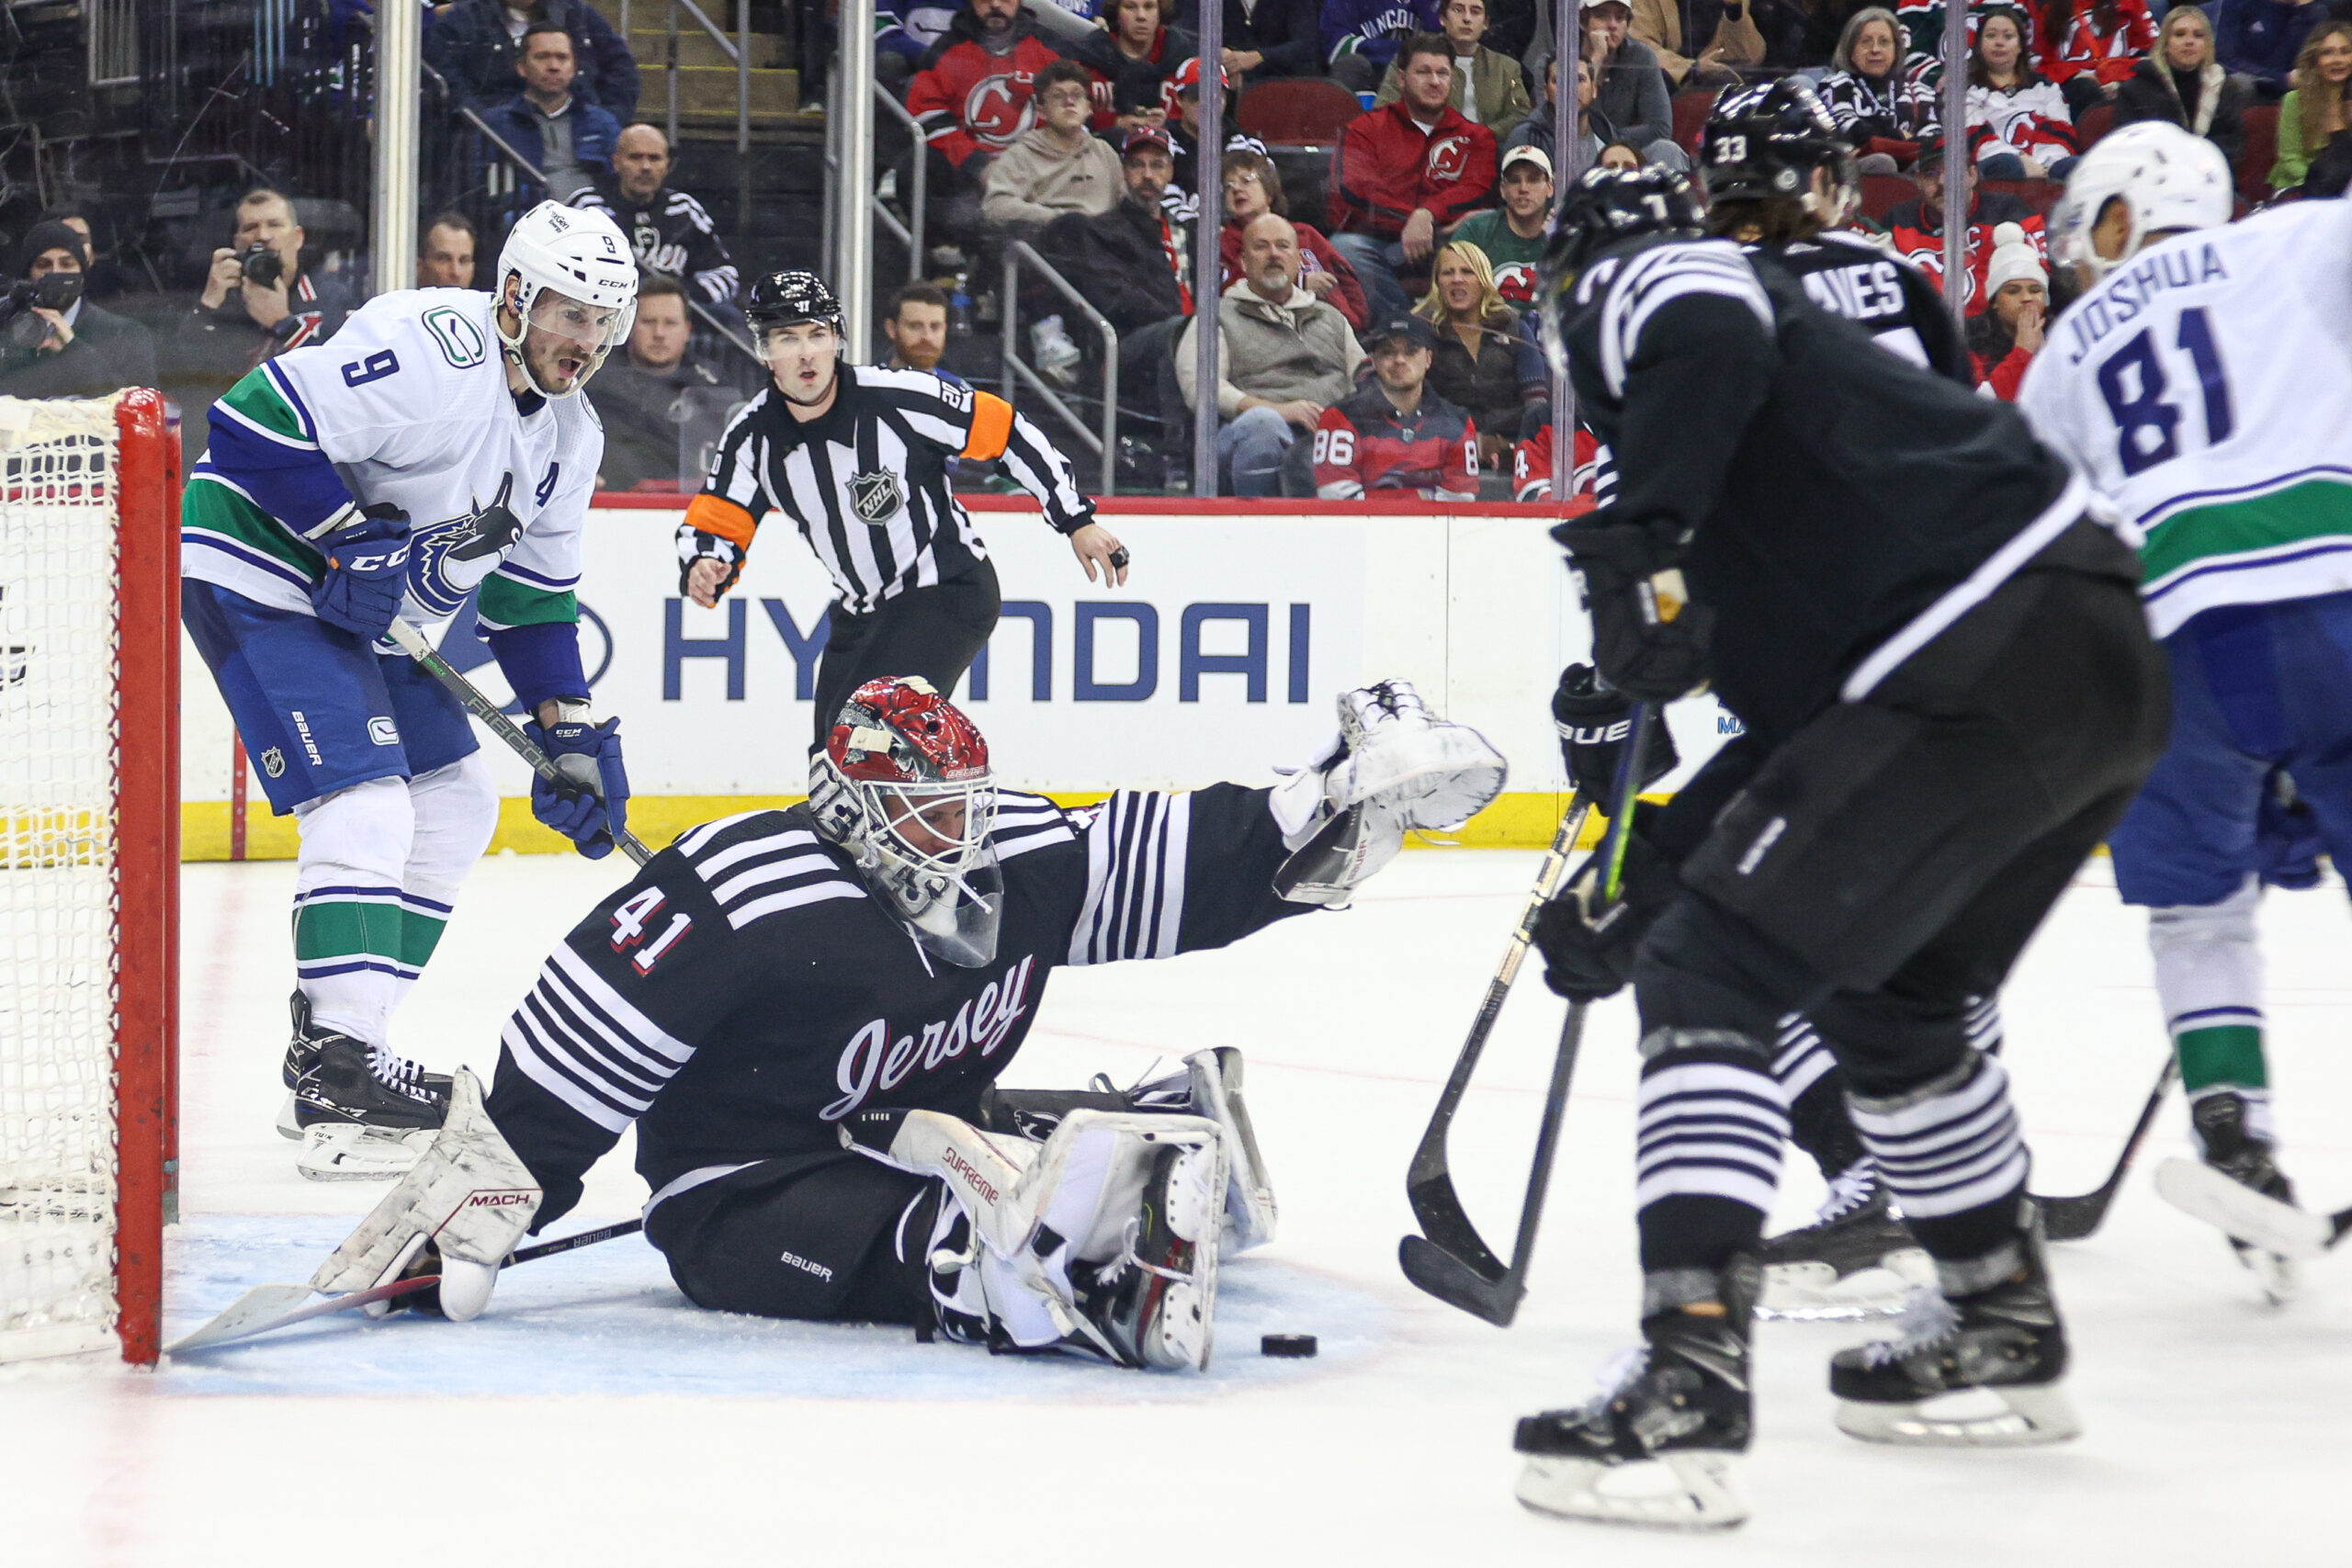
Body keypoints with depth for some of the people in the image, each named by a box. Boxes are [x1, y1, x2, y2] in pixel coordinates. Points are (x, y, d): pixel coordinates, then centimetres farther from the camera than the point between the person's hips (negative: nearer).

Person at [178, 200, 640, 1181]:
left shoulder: (569, 439, 7)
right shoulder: (432, 350, -24)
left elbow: (533, 599, 16)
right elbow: (253, 422, -28)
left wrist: (570, 734, 9)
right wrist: (353, 542, -27)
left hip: (362, 610, 10)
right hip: (257, 575, -10)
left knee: (456, 805, 12)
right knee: (365, 808, -20)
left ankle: (332, 1056, 17)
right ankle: (342, 1084, -22)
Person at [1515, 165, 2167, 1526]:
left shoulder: (1639, 284, 6)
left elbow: (1706, 327, -21)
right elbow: (1803, 729, 29)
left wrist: (1640, 534, -25)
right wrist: (1638, 882, 27)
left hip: (1987, 673, -10)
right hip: (2105, 658, 10)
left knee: (1711, 978, -10)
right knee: (1883, 995, 29)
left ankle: (1690, 1389, -19)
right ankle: (2006, 1335, 41)